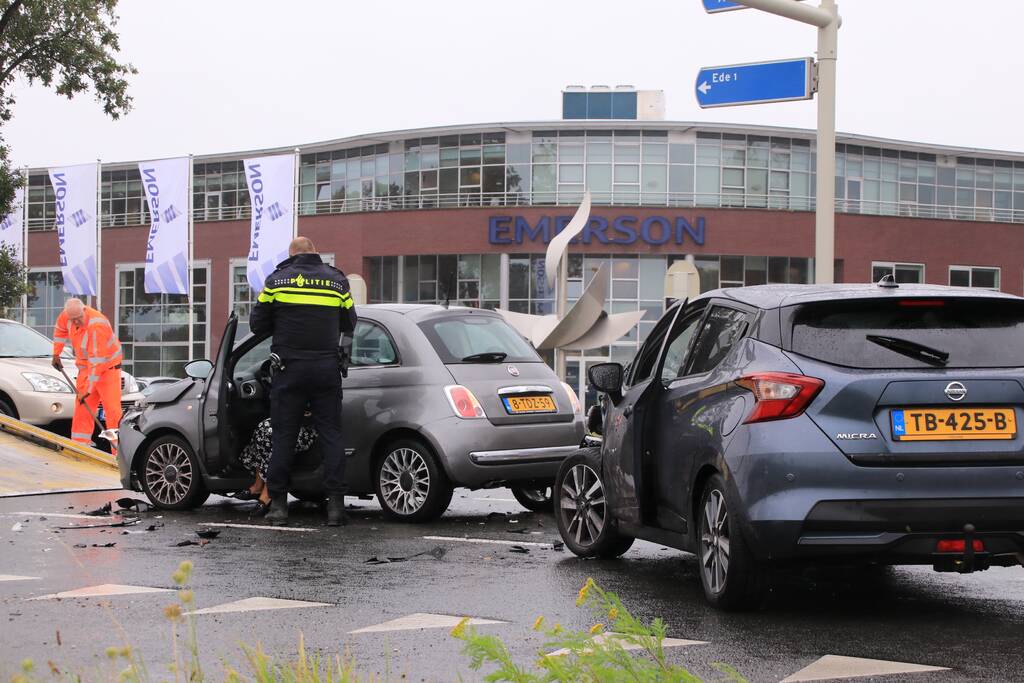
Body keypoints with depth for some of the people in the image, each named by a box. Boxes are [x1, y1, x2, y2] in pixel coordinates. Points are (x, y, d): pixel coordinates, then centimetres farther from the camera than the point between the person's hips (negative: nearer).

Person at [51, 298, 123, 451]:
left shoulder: (96, 326, -33)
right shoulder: (67, 315, -11)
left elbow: (97, 362, -33)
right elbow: (60, 329, 16)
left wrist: (87, 390, -32)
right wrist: (56, 354, 17)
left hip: (108, 366, -7)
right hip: (85, 366, 7)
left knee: (112, 409, -14)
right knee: (82, 408, 4)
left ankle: (118, 450, -17)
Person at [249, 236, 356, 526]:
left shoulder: (277, 279, 0)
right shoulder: (337, 280, 5)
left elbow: (257, 324, 5)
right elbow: (349, 325, 13)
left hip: (290, 369, -1)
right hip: (327, 369, 1)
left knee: (283, 436, 6)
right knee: (331, 434, 5)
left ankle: (278, 504, 6)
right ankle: (336, 504, 0)